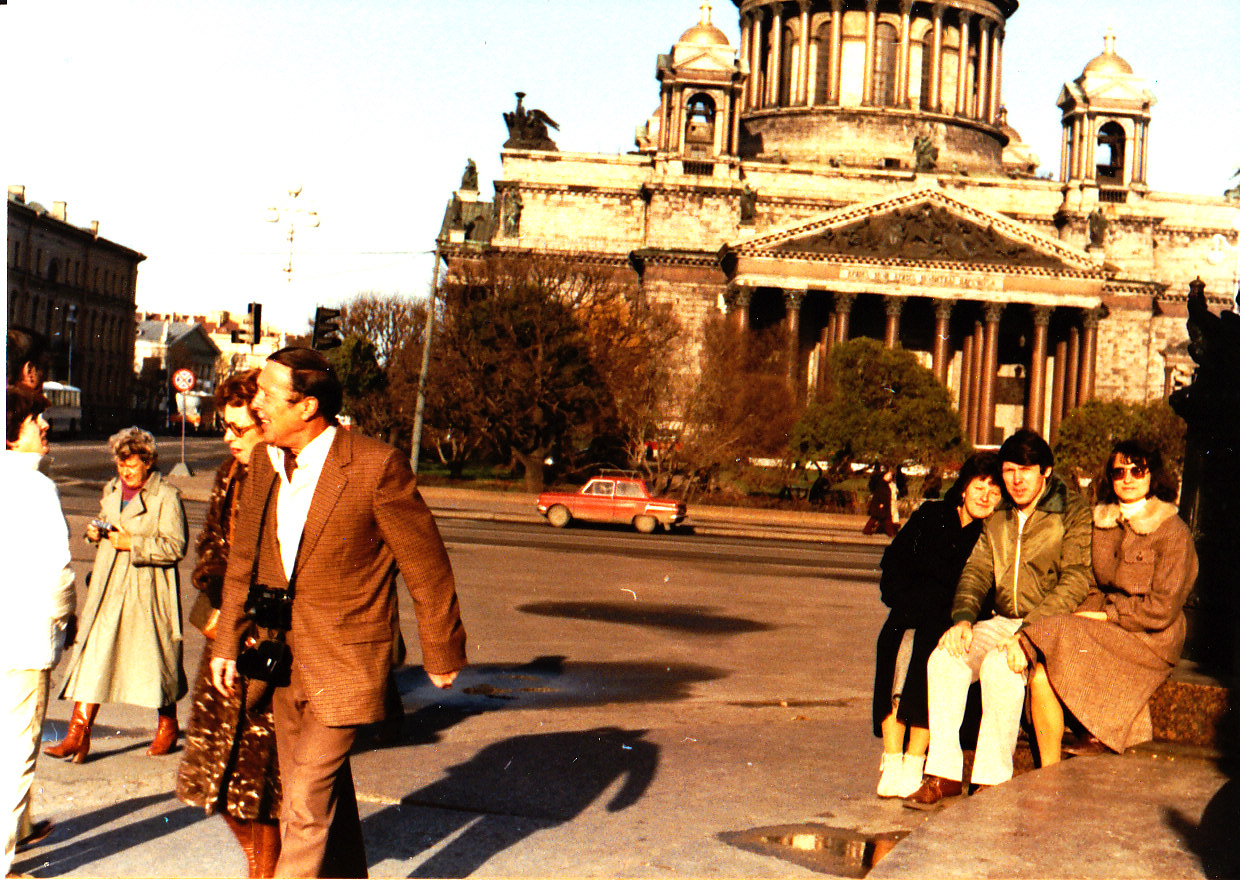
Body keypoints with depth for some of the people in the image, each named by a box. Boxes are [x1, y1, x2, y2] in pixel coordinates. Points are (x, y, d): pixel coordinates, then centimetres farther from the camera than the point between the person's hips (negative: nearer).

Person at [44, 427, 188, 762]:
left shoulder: (166, 497, -9)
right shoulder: (111, 490, 13)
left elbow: (174, 546, -14)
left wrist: (132, 544, -19)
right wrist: (96, 531, 5)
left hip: (146, 592, -6)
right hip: (107, 586, 6)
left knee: (153, 656, 6)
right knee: (92, 654, -2)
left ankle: (167, 725, 27)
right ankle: (78, 734, 0)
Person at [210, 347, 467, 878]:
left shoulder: (376, 466, -17)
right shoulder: (263, 464, 3)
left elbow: (425, 566, -9)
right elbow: (243, 560, 15)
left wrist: (442, 653, -3)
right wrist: (226, 643, 13)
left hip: (345, 665, -7)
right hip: (285, 661, 7)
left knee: (307, 800, -7)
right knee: (325, 795, 19)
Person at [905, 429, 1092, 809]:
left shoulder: (1074, 515, -6)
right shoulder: (999, 519, 14)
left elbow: (1075, 582, -16)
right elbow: (976, 570, 11)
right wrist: (963, 618, -10)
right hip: (1004, 621, 6)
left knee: (999, 664, -34)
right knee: (945, 656, -20)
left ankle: (994, 781, -24)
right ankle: (944, 773, -15)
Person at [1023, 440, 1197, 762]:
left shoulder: (1172, 531, -6)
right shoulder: (1102, 522, 13)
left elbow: (1163, 609, -11)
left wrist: (1106, 614, -11)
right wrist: (1089, 610, -6)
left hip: (1148, 640, -5)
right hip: (1103, 630, 5)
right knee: (1040, 677, -22)